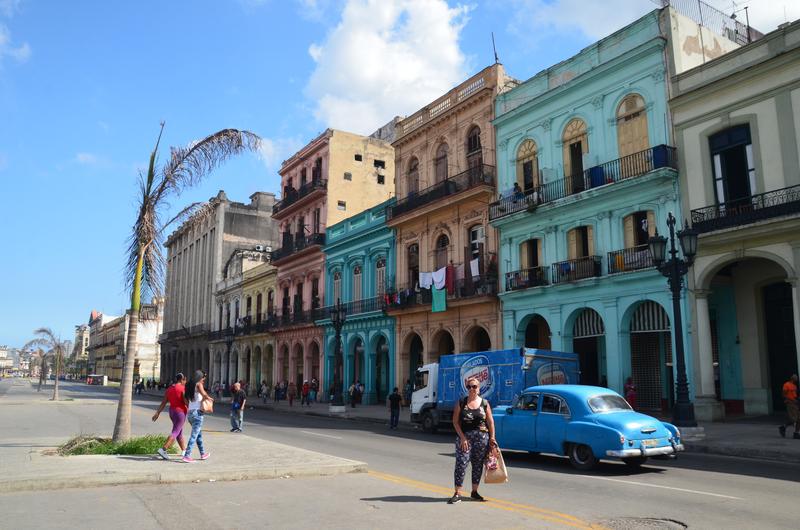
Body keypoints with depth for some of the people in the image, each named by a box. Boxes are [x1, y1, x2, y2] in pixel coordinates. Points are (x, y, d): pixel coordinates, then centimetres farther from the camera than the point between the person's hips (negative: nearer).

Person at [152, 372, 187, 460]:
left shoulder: (169, 389, 8)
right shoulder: (183, 388, -13)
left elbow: (163, 402, 4)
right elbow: (186, 401, -15)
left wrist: (157, 413, 3)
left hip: (172, 411, 8)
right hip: (180, 412, -8)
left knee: (180, 432, 15)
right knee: (175, 432, -8)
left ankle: (184, 451, 22)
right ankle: (163, 449, -18)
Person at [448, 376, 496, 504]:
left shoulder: (485, 403, 3)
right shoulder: (461, 403, 1)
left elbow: (490, 422, 6)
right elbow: (455, 421, -1)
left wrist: (492, 438, -1)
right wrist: (462, 437, -9)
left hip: (482, 437, 1)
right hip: (464, 436, -1)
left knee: (478, 465, 10)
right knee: (461, 464, -8)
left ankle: (474, 492, 24)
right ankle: (457, 494, -4)